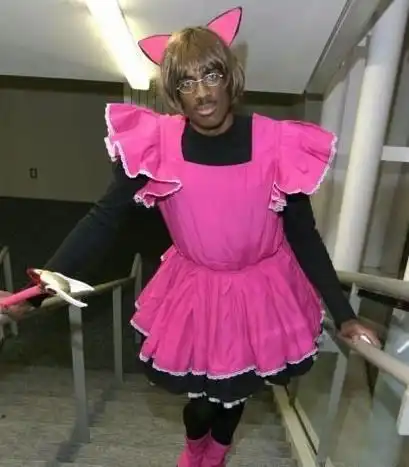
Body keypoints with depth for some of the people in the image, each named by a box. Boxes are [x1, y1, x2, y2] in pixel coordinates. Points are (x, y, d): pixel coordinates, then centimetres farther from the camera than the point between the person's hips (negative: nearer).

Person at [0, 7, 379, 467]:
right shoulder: (155, 142, -17)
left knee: (238, 390, 24)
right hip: (195, 291, 0)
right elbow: (104, 217, -15)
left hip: (260, 292, 1)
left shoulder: (277, 145, -19)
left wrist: (343, 315, -10)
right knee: (202, 398, 16)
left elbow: (303, 236, -11)